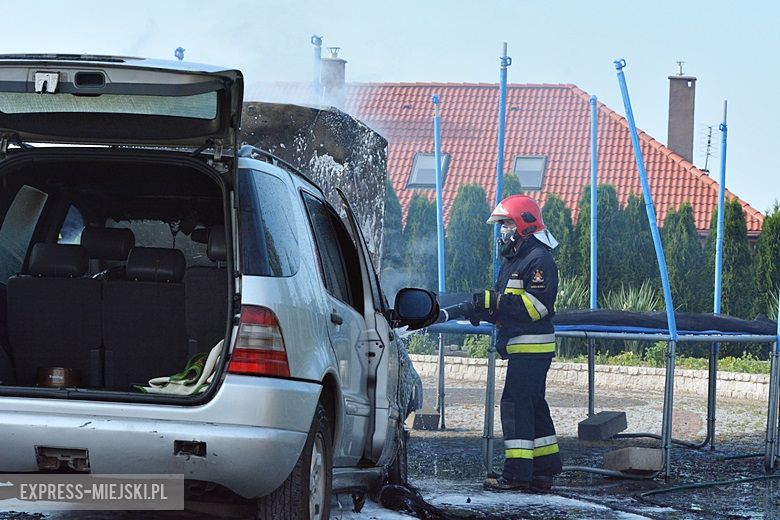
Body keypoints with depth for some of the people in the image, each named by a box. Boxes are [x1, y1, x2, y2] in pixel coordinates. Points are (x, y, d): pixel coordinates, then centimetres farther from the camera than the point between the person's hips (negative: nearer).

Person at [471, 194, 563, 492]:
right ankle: (546, 469, 18)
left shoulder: (539, 260, -13)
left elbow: (536, 305, -23)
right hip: (522, 347, 11)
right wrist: (483, 309, 4)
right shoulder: (515, 259, 21)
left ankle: (517, 473, -14)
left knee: (516, 404, -13)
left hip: (532, 347, -11)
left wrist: (493, 301, -22)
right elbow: (507, 307, 24)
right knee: (533, 406, 13)